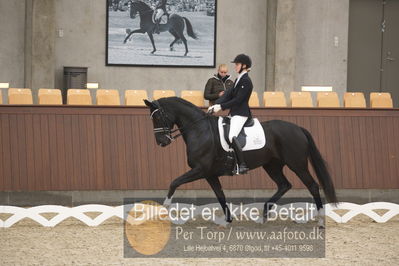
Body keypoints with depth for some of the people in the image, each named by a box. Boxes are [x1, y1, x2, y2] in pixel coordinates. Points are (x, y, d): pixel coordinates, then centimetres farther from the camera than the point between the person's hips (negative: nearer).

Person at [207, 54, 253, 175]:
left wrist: (221, 107, -17)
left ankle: (242, 165, -25)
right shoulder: (238, 80, 17)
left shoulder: (246, 81, -13)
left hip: (241, 114, -11)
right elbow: (228, 94, 11)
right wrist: (216, 105, -3)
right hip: (234, 113, 11)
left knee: (232, 136, -25)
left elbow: (238, 100, -18)